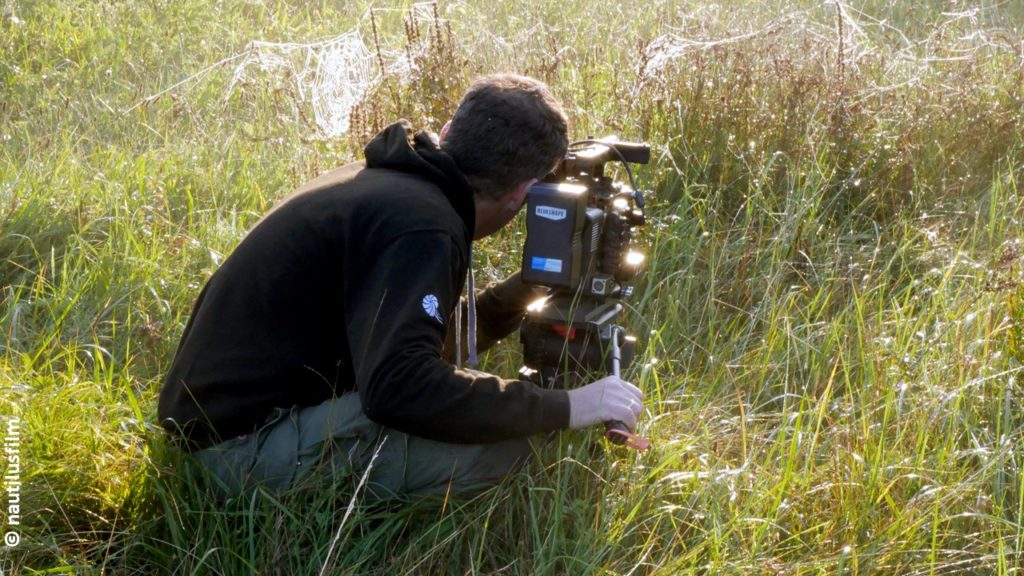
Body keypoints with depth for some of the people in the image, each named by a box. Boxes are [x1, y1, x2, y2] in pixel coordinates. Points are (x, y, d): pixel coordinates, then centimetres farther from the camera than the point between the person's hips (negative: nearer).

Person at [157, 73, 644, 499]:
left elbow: (437, 329, 20)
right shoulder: (420, 223, -22)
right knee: (498, 443, -24)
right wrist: (564, 408, -29)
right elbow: (397, 387, -36)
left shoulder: (390, 180, 9)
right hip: (244, 441, -10)